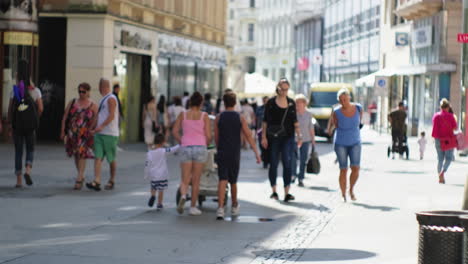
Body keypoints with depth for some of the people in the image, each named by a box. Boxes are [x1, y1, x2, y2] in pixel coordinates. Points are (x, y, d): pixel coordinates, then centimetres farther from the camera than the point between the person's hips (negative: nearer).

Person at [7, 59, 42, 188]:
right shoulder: (35, 91, 0)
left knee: (18, 152, 7)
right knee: (30, 149, 13)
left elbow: (10, 109, -3)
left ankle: (19, 180, 6)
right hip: (31, 125, 0)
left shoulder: (14, 91, -2)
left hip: (17, 124, 0)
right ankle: (28, 170, -14)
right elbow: (40, 108, -3)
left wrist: (9, 125, 2)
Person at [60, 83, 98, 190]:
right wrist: (63, 131, 3)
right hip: (72, 133, 4)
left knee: (82, 154, -12)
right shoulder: (72, 102, 8)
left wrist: (91, 131, -10)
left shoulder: (93, 105, 1)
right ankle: (81, 177, 26)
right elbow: (65, 117, 8)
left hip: (85, 134, -3)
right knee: (76, 155, 11)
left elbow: (96, 120, -1)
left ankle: (79, 179, -12)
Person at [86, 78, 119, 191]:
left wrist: (101, 126, -28)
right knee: (98, 157, -6)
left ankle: (112, 181, 17)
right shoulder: (103, 99, 18)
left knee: (112, 159, 4)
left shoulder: (111, 99, -10)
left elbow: (111, 115, -19)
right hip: (100, 133, 8)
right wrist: (95, 128, 23)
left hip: (110, 134, -8)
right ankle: (96, 182, -14)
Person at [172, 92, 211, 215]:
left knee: (185, 179, 6)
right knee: (196, 180, 7)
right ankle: (193, 207, 10)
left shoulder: (183, 115, 5)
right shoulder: (204, 116, -1)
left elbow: (175, 132, 1)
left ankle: (183, 196, -25)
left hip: (186, 148, 1)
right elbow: (208, 136, -3)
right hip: (200, 148, -1)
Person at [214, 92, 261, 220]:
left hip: (222, 153, -1)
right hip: (235, 154, 1)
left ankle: (220, 208, -23)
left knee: (222, 181, -7)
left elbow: (216, 138, 5)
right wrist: (257, 153, -4)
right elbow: (249, 136, -4)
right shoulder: (240, 118, 0)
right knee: (233, 181, 17)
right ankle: (234, 207, 34)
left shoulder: (218, 118, 0)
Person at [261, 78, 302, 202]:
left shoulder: (291, 103, 7)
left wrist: (299, 135, 6)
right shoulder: (271, 102, 0)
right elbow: (265, 121, 1)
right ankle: (274, 191, 19)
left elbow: (295, 121, 13)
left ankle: (287, 193, -12)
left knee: (287, 163, -9)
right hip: (273, 137, -1)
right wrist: (264, 136, -4)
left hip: (288, 137, 1)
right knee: (273, 164, 5)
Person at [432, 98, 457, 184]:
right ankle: (442, 172, -18)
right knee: (448, 158, 5)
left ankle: (440, 177, 9)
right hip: (449, 139, -3)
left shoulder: (435, 115, 2)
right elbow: (455, 128, -6)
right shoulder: (450, 116, -8)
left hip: (438, 139, 3)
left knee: (440, 158, 11)